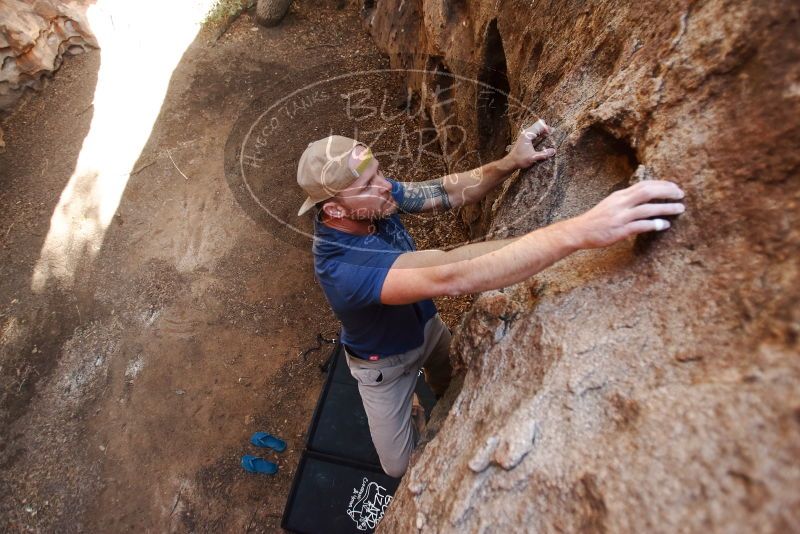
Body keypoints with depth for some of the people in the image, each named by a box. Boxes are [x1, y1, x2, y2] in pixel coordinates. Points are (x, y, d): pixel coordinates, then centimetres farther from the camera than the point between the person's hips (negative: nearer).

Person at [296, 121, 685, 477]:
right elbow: (452, 276, -56)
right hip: (386, 362, -5)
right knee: (399, 465, 8)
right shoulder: (342, 270, -45)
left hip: (427, 325, 6)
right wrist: (580, 231, -61)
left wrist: (509, 163, -36)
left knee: (454, 382, 30)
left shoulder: (375, 198, -23)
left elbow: (446, 193, -16)